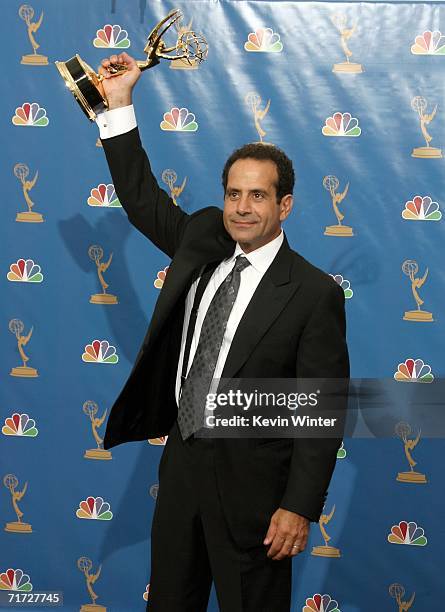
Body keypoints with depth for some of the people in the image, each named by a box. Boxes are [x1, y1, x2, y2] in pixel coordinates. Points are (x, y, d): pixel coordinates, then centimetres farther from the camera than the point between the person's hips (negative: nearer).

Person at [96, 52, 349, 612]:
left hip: (251, 482, -6)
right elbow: (140, 197, 11)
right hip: (182, 460, 6)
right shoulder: (201, 241, 2)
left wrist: (300, 507, -18)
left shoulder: (315, 293, -16)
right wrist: (119, 104, 5)